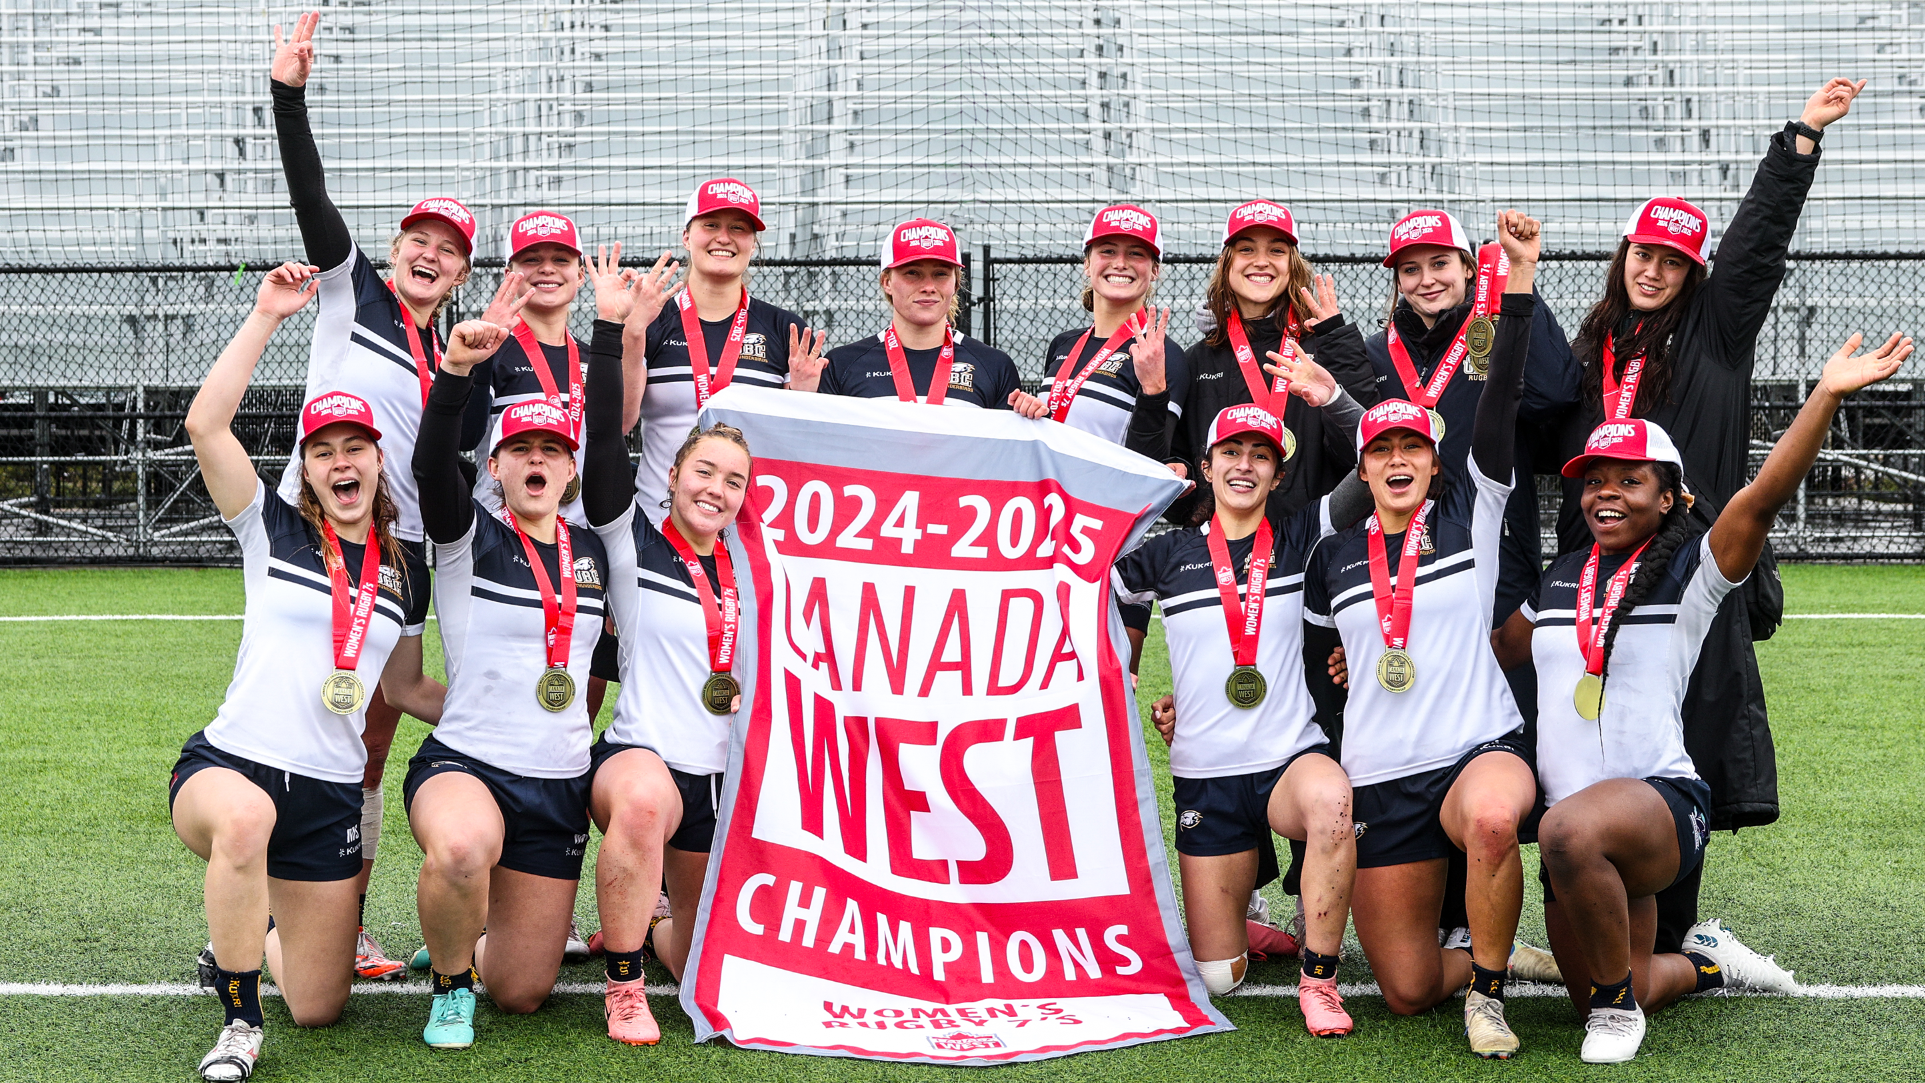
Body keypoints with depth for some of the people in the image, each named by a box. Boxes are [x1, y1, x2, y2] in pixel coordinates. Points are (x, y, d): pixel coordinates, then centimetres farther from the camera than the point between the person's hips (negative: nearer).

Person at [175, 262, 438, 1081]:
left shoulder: (403, 568, 10)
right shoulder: (273, 531, 0)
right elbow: (205, 424, -14)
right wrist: (267, 315, -14)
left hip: (331, 793, 4)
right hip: (228, 764, -4)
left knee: (318, 1009, 5)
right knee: (245, 816, -43)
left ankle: (261, 934, 42)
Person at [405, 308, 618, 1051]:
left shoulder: (592, 550, 9)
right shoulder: (469, 536, -4)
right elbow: (432, 466, -26)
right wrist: (456, 371, -40)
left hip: (559, 786, 4)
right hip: (464, 765, -4)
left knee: (521, 994, 4)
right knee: (463, 848, -42)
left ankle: (461, 942, 41)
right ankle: (451, 978, -9)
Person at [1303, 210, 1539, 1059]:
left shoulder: (1470, 516, 3)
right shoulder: (1333, 558, 11)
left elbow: (1500, 407, -10)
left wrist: (1520, 288, -20)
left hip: (1481, 749, -3)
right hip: (1379, 779, 3)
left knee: (1492, 816, -41)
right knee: (1406, 991, -1)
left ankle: (1487, 986, -17)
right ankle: (1495, 956, 31)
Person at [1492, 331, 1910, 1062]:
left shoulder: (1690, 569, -3)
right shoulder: (1559, 580, 13)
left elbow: (1765, 496, -18)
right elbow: (1493, 652, 28)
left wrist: (1827, 395, -29)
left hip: (1662, 802, -6)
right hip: (1575, 816, 6)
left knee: (1572, 830, -41)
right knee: (1599, 1001, 12)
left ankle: (1618, 1005, -17)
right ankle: (1704, 965, 45)